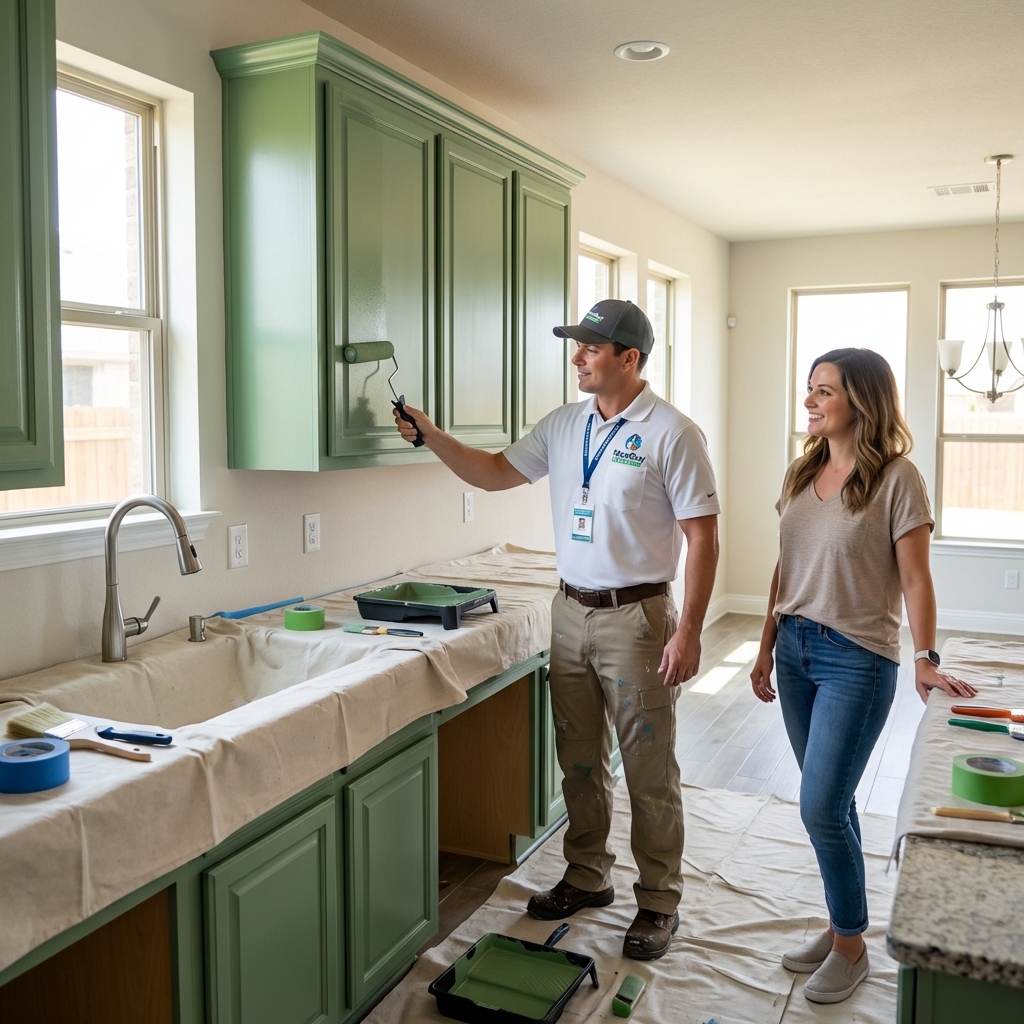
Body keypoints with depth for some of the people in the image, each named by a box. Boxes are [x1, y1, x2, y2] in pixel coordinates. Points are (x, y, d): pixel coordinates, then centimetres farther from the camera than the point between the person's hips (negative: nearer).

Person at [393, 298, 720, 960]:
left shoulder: (671, 434, -12)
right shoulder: (565, 424, 7)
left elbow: (703, 536, -13)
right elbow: (496, 473, 14)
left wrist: (689, 630, -17)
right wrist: (430, 435, 1)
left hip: (636, 617, -6)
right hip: (571, 612, 6)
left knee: (648, 770, 5)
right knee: (579, 759, 16)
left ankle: (659, 902, 21)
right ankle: (589, 877, 34)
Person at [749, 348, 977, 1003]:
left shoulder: (896, 477, -11)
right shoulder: (803, 473, 8)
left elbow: (916, 579, -11)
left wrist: (926, 659, -21)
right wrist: (767, 648, 13)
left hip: (857, 660, -6)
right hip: (797, 650, 6)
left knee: (822, 808, -5)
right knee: (832, 802, 14)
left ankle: (851, 947, 17)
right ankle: (843, 926, 30)